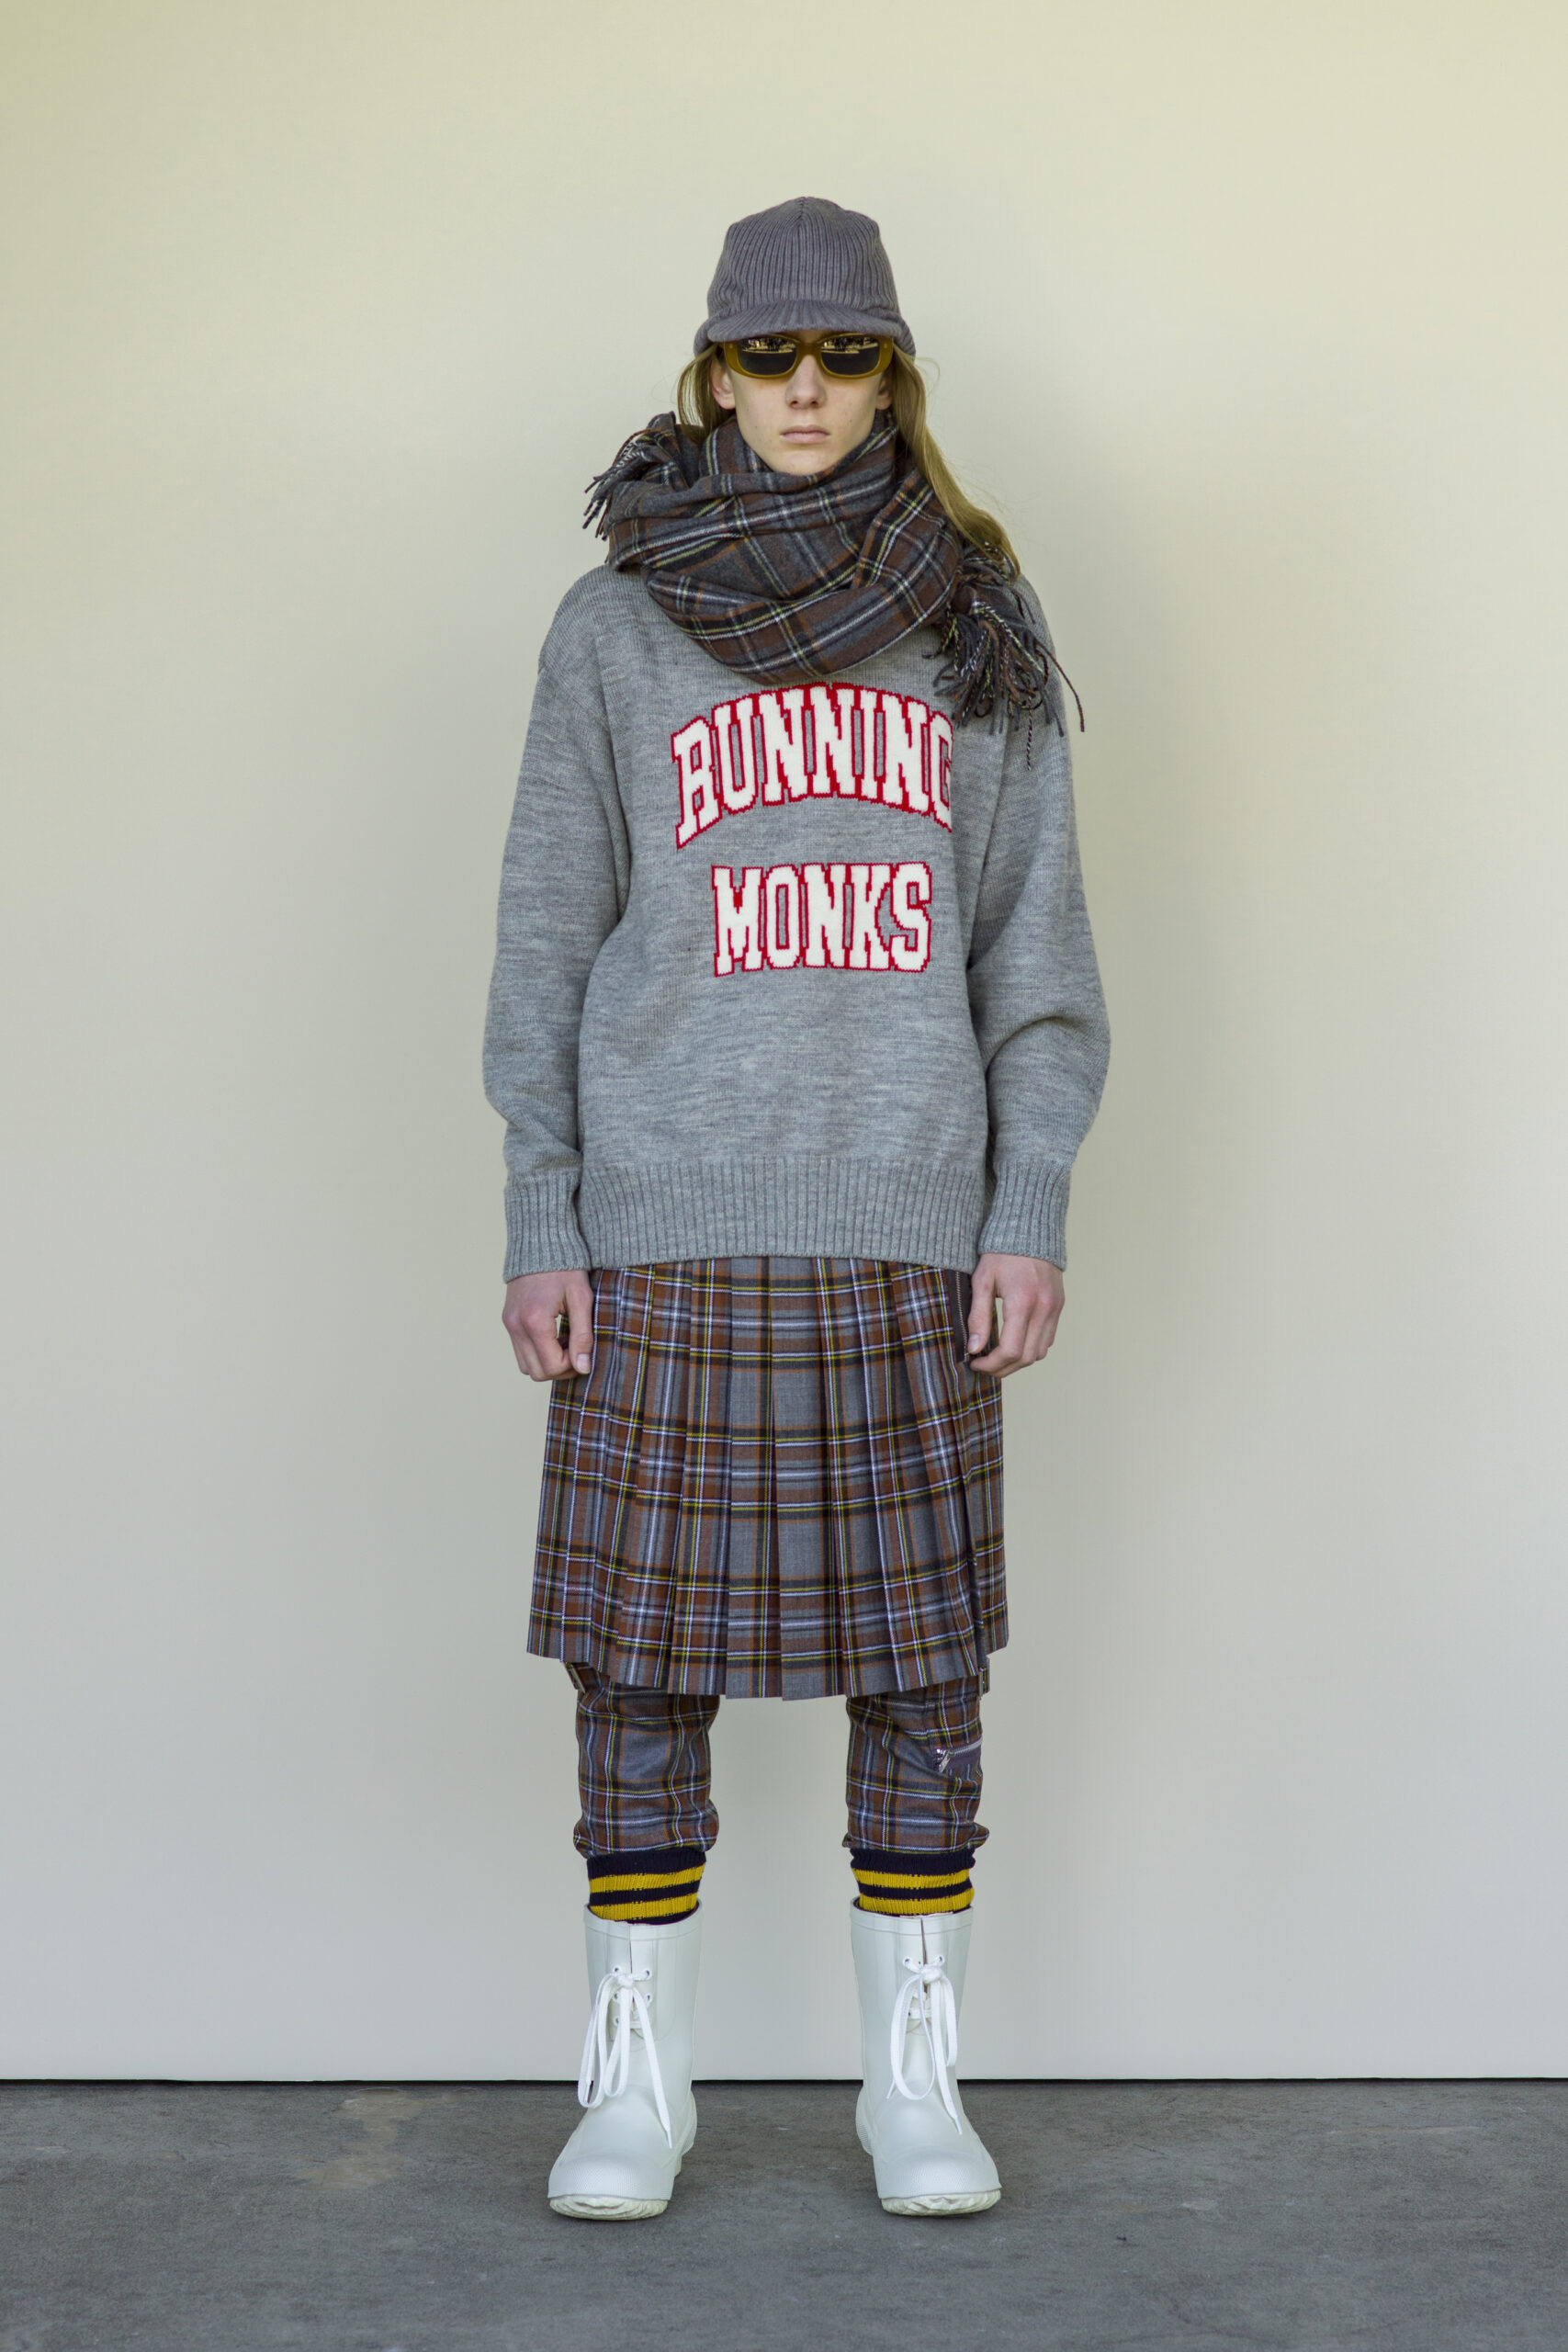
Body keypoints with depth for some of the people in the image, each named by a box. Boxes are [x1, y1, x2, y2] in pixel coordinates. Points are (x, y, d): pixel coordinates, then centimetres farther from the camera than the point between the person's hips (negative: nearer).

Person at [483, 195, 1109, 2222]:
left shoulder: (979, 625, 9)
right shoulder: (616, 624, 6)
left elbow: (1034, 933, 8)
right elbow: (547, 938, 5)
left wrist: (1032, 1208, 0)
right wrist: (539, 1223, -1)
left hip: (912, 1236, 1)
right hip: (666, 1234, -1)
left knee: (924, 1665, 5)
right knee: (641, 1657, 3)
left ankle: (914, 2075, 20)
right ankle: (638, 2076, 18)